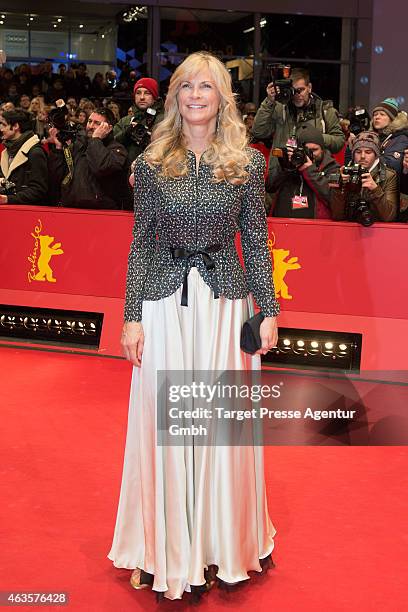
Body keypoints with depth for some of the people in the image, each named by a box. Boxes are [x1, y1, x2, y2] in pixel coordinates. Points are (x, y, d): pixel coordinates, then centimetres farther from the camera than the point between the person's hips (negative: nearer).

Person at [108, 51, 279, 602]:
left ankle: (222, 543, 25)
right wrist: (132, 316, -1)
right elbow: (141, 243, 3)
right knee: (165, 423, 4)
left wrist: (268, 311, 1)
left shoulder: (247, 163, 2)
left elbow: (257, 241, 5)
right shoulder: (151, 164, 2)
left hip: (226, 301, 0)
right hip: (166, 302, 0)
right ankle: (169, 552, 20)